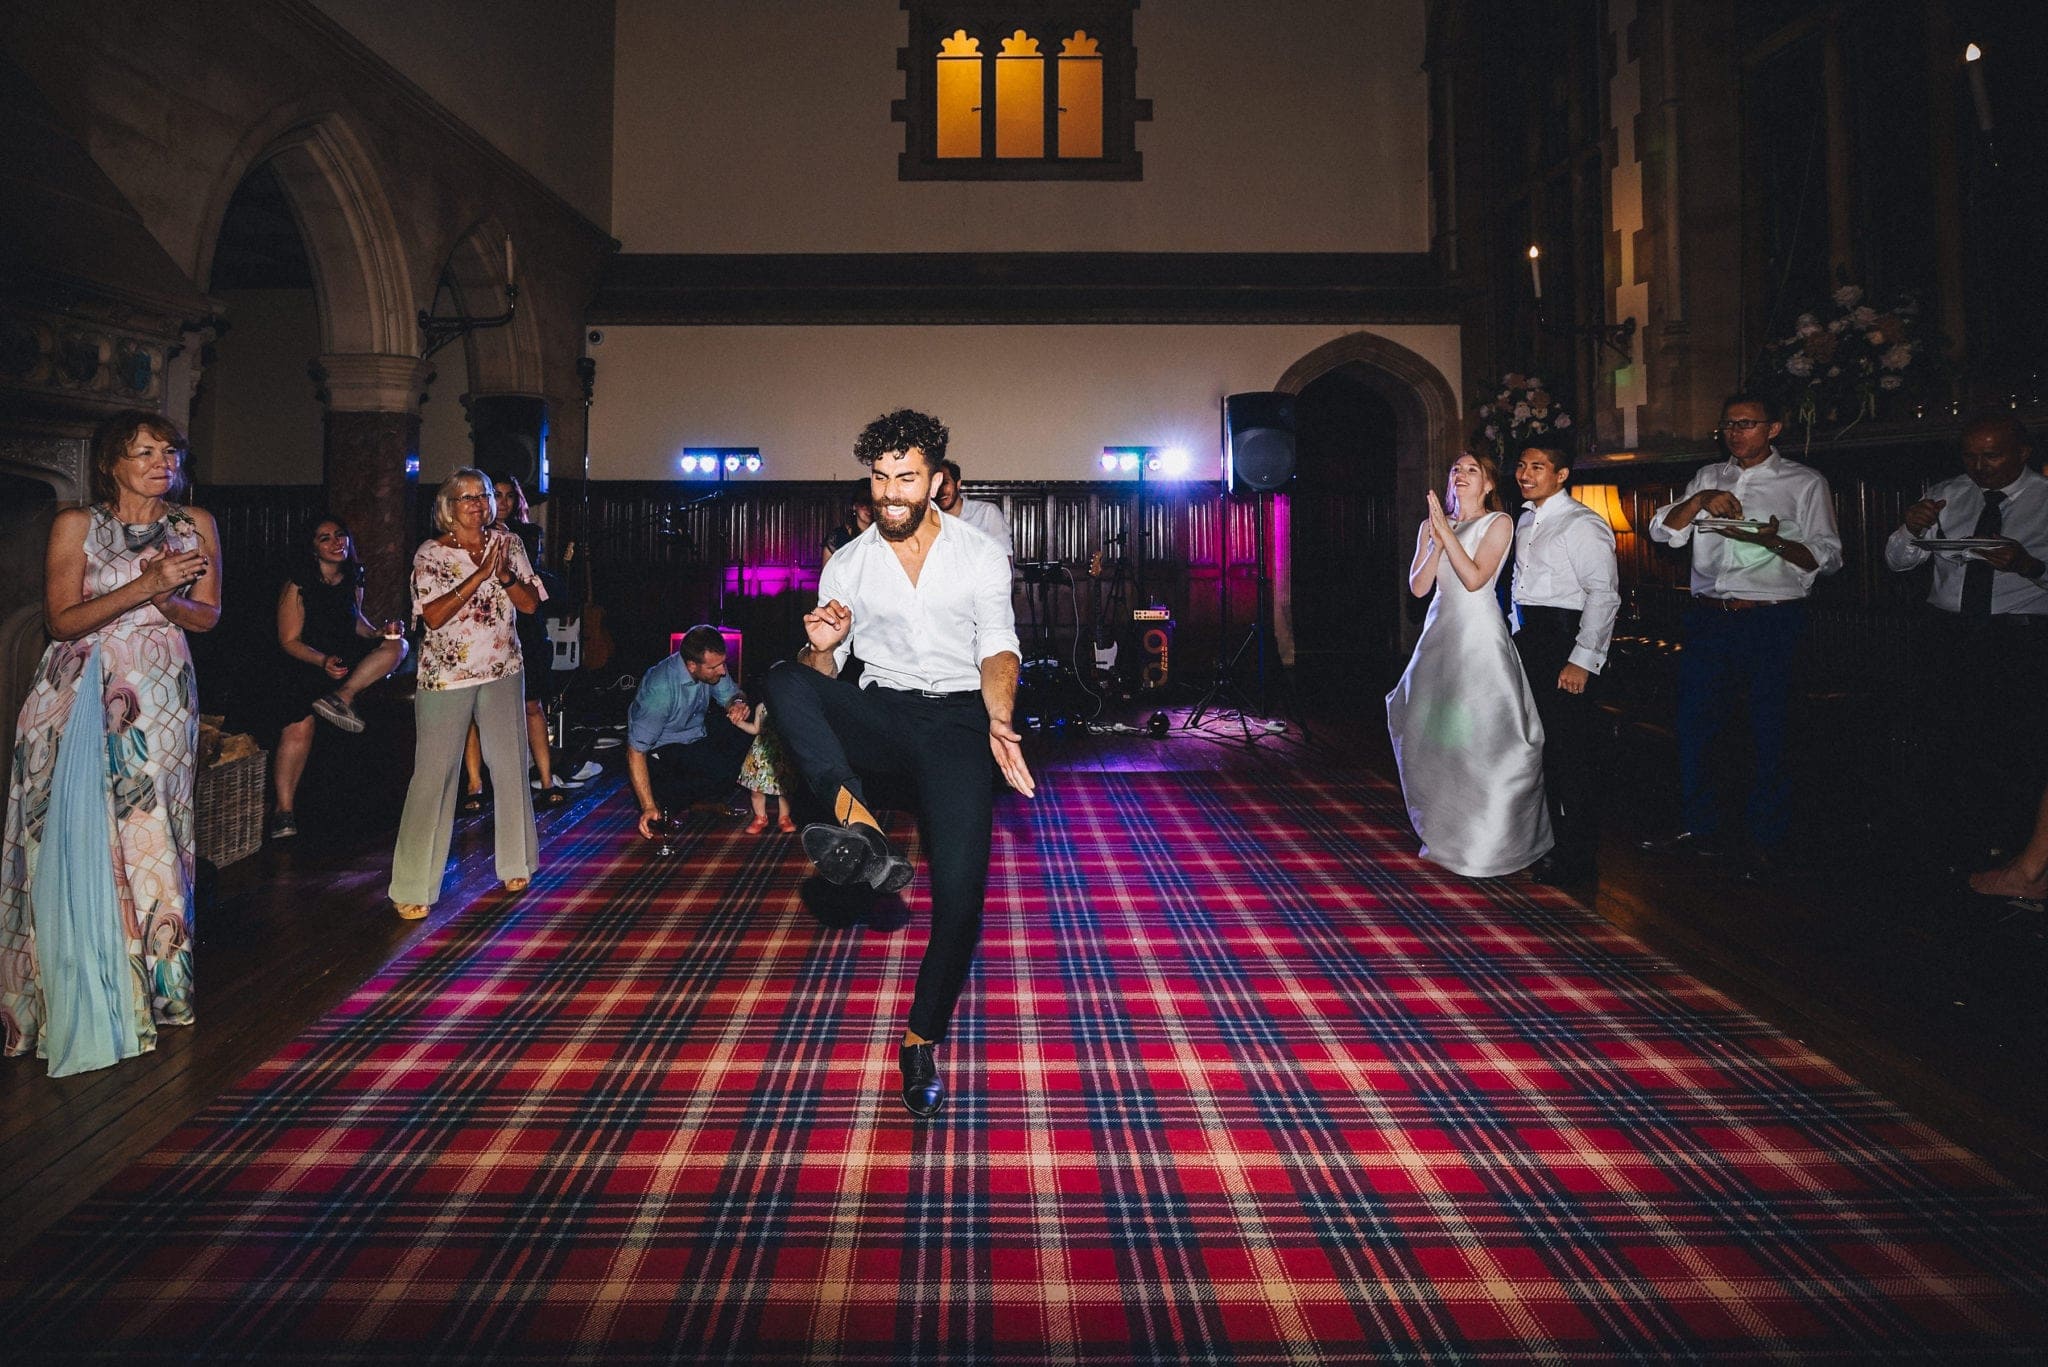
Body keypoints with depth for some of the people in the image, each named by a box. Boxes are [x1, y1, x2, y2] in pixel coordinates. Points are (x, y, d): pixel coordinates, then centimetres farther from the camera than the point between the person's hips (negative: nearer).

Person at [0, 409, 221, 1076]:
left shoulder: (195, 525, 7)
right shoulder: (76, 524, -1)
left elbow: (207, 615, 8)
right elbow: (62, 621, -7)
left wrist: (164, 596, -13)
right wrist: (146, 585, -18)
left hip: (160, 698, 2)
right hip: (79, 696, -2)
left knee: (150, 834, 1)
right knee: (77, 838, -4)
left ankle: (150, 985, 12)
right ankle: (81, 1000, 6)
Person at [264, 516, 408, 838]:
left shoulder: (353, 578, 4)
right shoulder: (298, 585, -11)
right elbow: (289, 640, -11)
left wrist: (378, 632, -1)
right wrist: (323, 661, -27)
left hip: (345, 658, 5)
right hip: (304, 664, -5)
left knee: (396, 645, -18)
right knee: (299, 726, -23)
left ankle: (341, 697, -23)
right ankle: (284, 809, -15)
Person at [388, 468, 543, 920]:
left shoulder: (507, 543, 6)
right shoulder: (430, 554, -3)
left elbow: (530, 603, 2)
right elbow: (434, 616, -14)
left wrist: (505, 575, -17)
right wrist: (480, 575, -20)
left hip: (502, 673, 4)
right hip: (446, 676, -3)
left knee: (511, 766, 7)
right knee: (434, 774, -5)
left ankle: (515, 865, 23)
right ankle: (414, 888, 1)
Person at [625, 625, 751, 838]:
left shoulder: (711, 667, -15)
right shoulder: (660, 689, -33)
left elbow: (730, 694, 2)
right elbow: (635, 751, -29)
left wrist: (738, 703, -25)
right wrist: (649, 808, -31)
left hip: (697, 732, 7)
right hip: (662, 747, -7)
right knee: (721, 770, -29)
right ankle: (664, 803, -4)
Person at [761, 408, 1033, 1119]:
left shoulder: (981, 556, 4)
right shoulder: (847, 564, 7)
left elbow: (997, 648, 0)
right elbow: (826, 669, 8)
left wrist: (999, 721, -20)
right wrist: (820, 646, -17)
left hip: (956, 716, -2)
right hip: (878, 713, 2)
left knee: (961, 889, -14)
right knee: (785, 682, -30)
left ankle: (922, 1040, 7)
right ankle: (859, 827, -44)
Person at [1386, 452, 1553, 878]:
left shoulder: (1499, 522, -1)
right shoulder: (1432, 524, 12)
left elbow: (1475, 579, -14)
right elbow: (1418, 586, 3)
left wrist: (1447, 533, -15)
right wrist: (1437, 542, -10)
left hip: (1479, 634, -5)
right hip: (1440, 631, 5)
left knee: (1478, 734, -6)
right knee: (1434, 732, 8)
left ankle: (1486, 841, 5)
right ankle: (1447, 833, 21)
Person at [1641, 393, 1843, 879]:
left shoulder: (1804, 482, 4)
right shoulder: (1708, 478, 15)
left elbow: (1827, 556, -1)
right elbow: (1662, 531, 6)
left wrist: (1776, 542, -19)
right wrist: (1698, 501, -11)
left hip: (1771, 623, -4)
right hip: (1709, 618, 4)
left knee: (1768, 734, 2)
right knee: (1692, 727, 7)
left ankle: (1766, 843, 13)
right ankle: (1701, 829, 21)